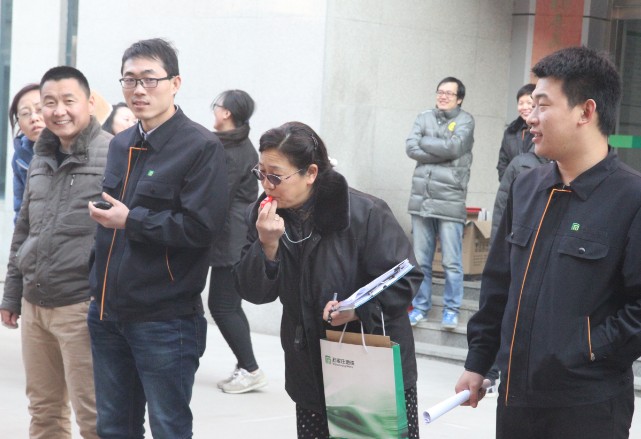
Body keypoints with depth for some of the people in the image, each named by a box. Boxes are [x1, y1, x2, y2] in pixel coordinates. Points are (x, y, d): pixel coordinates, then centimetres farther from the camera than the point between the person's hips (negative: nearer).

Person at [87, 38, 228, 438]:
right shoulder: (120, 145, 13)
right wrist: (99, 288, 14)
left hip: (165, 319, -7)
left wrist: (129, 220, -15)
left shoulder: (202, 147, -11)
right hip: (107, 314, 7)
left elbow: (202, 225, -20)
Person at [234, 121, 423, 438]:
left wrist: (359, 309, -28)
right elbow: (254, 292, -3)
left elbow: (404, 280, -13)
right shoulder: (264, 215, 0)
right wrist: (267, 245, -20)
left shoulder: (365, 213, -17)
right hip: (310, 374, 5)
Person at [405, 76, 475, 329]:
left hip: (450, 201, -4)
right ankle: (420, 306, 19)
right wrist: (444, 154, -9)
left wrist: (425, 142, -3)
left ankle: (451, 310, 9)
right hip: (421, 199, 4)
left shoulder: (465, 120, 2)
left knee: (452, 262, -1)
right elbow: (411, 148, -2)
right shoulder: (424, 118, 12)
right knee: (420, 260, 9)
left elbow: (454, 146, -15)